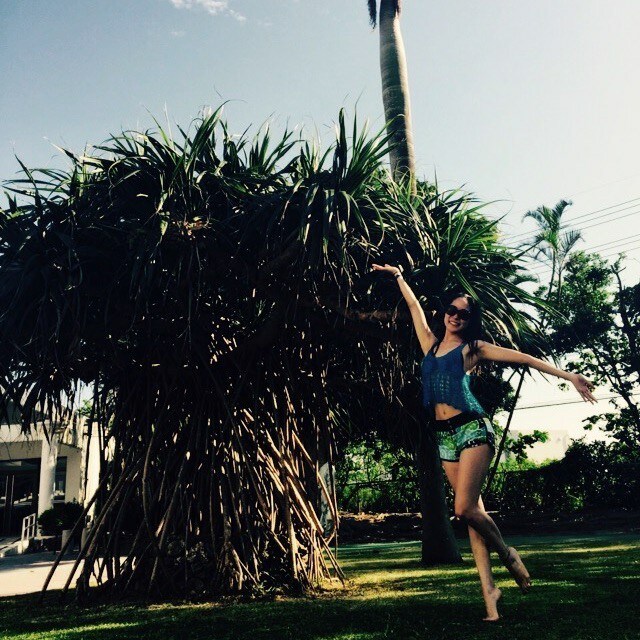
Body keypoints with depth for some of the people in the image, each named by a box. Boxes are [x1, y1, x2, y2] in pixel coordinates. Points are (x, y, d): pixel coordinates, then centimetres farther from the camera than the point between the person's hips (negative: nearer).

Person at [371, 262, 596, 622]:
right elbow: (414, 305, 27)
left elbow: (522, 358, 2)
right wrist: (398, 275, 37)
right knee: (473, 511, 3)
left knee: (465, 508, -17)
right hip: (445, 436, 5)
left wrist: (569, 376, -1)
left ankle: (507, 553, 10)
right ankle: (489, 589, 5)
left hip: (473, 429, -5)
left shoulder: (472, 348, 5)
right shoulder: (431, 344, 17)